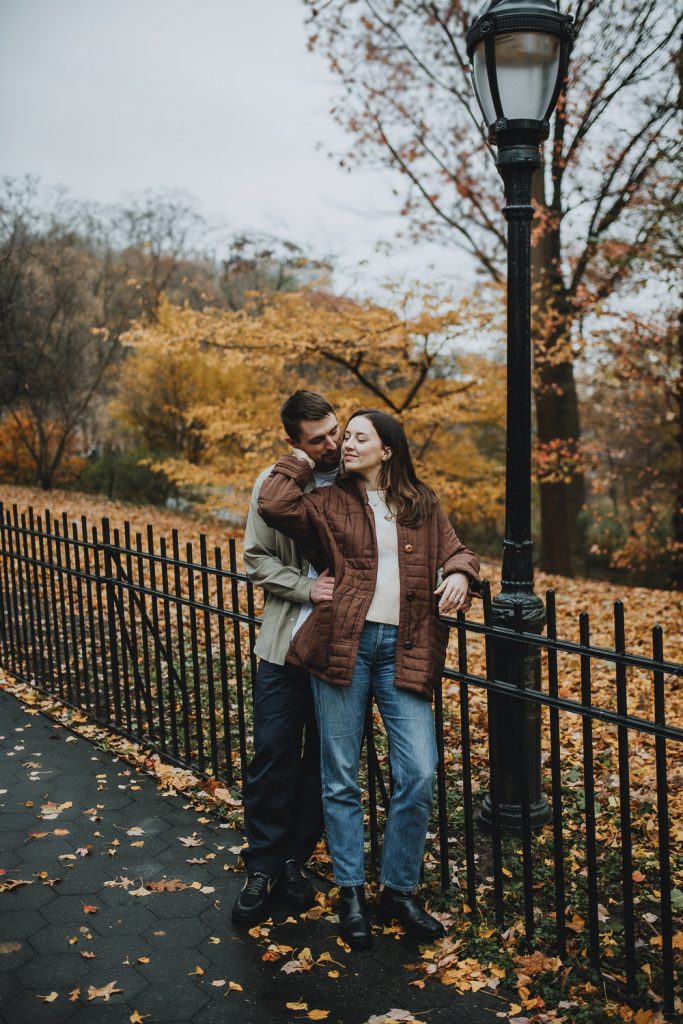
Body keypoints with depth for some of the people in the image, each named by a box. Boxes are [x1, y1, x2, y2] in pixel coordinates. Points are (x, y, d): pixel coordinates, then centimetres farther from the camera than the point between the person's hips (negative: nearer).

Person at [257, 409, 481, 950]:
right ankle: (351, 892, 24)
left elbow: (455, 551, 17)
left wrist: (461, 575, -6)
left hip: (403, 648, 1)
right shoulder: (329, 502, 8)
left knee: (419, 775, -2)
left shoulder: (423, 504, 14)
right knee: (342, 778, 7)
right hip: (342, 643, -1)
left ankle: (398, 890, 19)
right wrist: (303, 458, 7)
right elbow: (273, 503, -7)